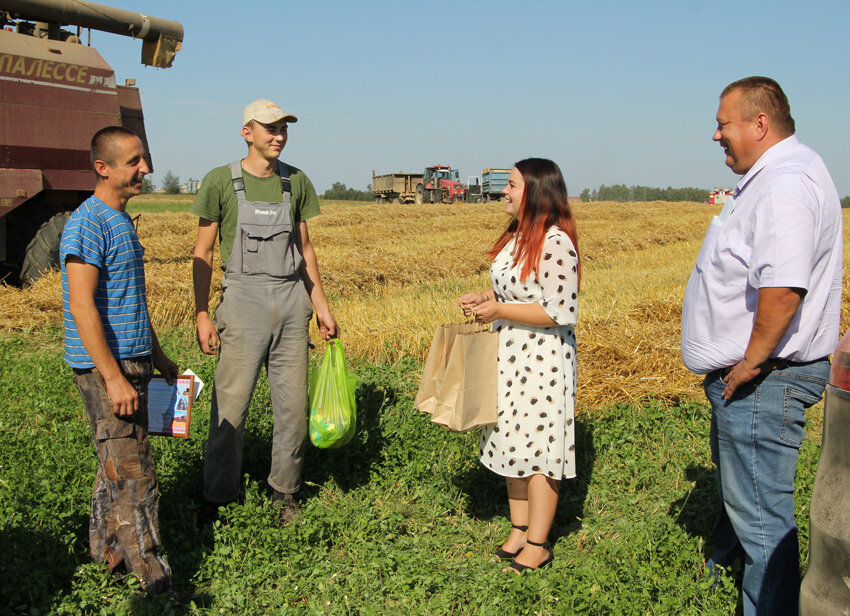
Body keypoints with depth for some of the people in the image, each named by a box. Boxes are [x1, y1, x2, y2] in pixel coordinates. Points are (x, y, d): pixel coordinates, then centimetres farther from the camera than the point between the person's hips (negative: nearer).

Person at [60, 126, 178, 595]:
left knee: (118, 465, 17)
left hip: (131, 361, 9)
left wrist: (156, 354, 23)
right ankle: (152, 577, 2)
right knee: (132, 473, -5)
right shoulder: (86, 224, -15)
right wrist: (113, 378, -23)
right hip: (104, 366, -9)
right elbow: (82, 306, -21)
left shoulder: (121, 220, 15)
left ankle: (108, 550, 30)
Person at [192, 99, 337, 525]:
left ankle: (284, 493, 21)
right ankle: (217, 497, 13)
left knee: (292, 404, 6)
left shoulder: (296, 182, 10)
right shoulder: (221, 182, -1)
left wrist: (322, 307, 13)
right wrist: (202, 315, -5)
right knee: (230, 403, -3)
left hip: (291, 300, 4)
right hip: (243, 298, -3)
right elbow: (202, 254, 1)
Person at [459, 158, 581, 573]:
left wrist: (498, 311, -20)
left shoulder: (554, 243, -20)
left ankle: (537, 546, 15)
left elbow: (559, 312, -23)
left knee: (537, 449, 1)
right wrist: (484, 299, 3)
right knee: (513, 444, 15)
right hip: (509, 359, 9)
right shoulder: (516, 236, 9)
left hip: (542, 363, -9)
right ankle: (518, 531, 29)